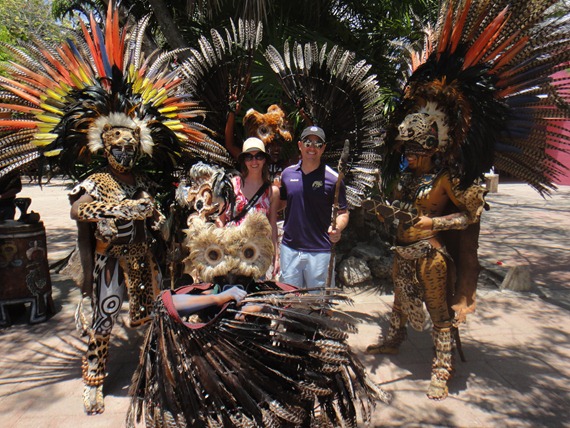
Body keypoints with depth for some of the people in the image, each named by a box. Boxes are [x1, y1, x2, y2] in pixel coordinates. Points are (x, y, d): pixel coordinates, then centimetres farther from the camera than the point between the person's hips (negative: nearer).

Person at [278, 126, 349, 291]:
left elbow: (343, 212, -2)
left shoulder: (332, 178, -6)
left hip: (319, 251, -3)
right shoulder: (287, 173, 6)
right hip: (289, 248, 3)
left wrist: (337, 229, -22)